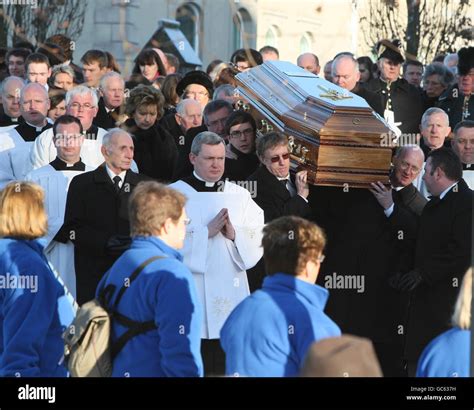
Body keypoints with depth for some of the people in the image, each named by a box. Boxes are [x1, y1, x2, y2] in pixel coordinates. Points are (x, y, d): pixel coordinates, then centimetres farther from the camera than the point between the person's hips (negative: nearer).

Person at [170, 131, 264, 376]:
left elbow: (259, 238, 6)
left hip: (230, 292, 3)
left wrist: (234, 234, -12)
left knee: (225, 366, 0)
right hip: (190, 295, -3)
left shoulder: (239, 195, 13)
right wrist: (207, 232, -15)